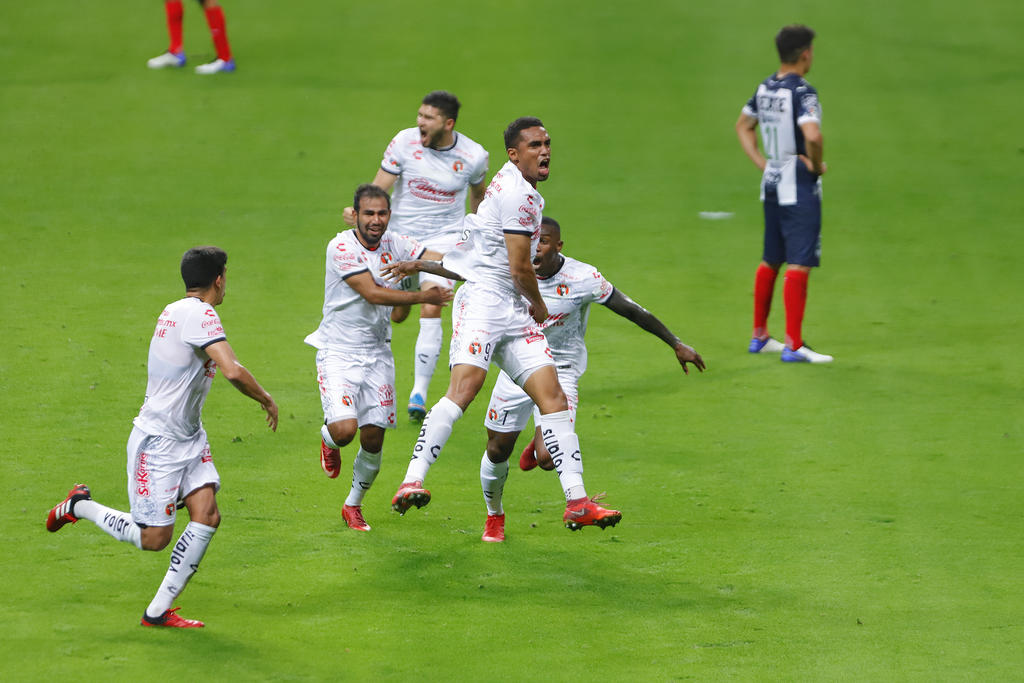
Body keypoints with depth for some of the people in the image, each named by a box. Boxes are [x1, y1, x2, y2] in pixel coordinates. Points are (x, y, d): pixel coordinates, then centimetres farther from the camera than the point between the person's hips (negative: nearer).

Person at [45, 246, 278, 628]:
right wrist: (266, 400, -14)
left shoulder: (174, 311, 9)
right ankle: (79, 506, 19)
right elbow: (232, 371, -28)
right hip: (158, 441, -9)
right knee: (154, 538, -4)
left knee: (206, 516, -5)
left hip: (189, 437, 9)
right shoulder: (199, 314, -20)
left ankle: (159, 610, -1)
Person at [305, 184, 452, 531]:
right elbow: (372, 293, -21)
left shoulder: (394, 244, 0)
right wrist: (423, 297, -20)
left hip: (377, 355, 5)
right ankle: (328, 438, 20)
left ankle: (353, 505, 26)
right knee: (345, 430, -20)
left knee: (373, 439, 2)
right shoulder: (341, 247, -16)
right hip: (338, 352, -5)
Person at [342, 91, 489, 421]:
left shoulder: (473, 156, -7)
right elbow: (378, 189, -11)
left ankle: (419, 393, -14)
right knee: (396, 314, 6)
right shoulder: (404, 142, -9)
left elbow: (478, 194, 15)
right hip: (401, 236, 1)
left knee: (430, 310, -18)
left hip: (444, 239, -1)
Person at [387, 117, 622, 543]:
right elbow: (519, 268, -11)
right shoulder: (518, 193, -11)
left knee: (552, 396, -1)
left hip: (514, 313, 10)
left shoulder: (516, 187, 21)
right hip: (484, 299, -10)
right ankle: (411, 483, -35)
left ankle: (577, 502, -5)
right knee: (466, 385, -28)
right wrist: (538, 306, 6)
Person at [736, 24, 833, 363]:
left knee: (770, 260, 19)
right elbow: (812, 135, -33)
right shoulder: (802, 92, -18)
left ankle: (759, 336, 27)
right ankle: (793, 345, -9)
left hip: (771, 183, 9)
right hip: (800, 188, -9)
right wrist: (817, 165, -15)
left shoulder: (765, 87, 8)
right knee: (799, 264, -7)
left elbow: (743, 125, 21)